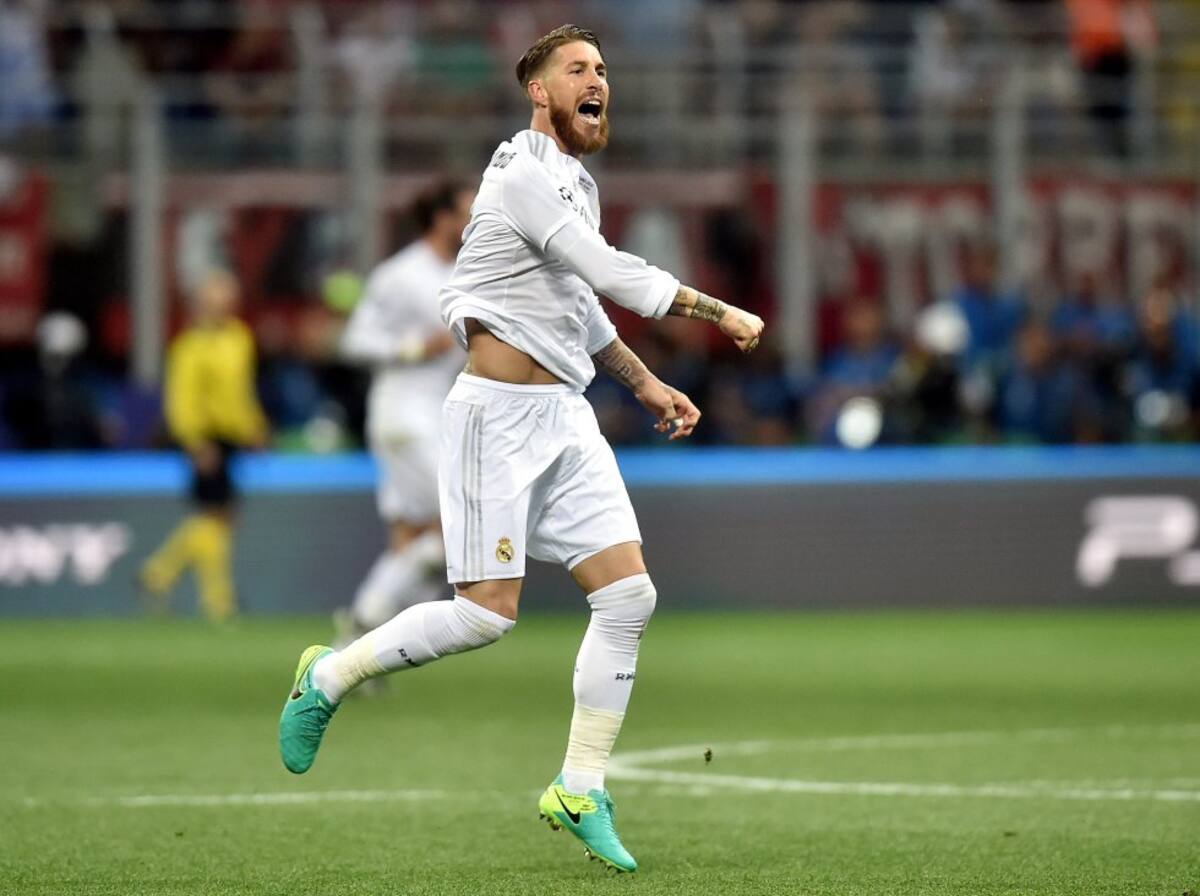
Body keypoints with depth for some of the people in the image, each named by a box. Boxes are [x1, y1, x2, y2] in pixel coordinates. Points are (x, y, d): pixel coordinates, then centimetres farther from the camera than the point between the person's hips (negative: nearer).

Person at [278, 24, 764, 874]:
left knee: (629, 593, -4)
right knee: (487, 613, -11)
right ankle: (330, 677, 12)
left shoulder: (578, 184, 17)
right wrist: (720, 312, -17)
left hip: (565, 416, 9)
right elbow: (607, 272, -22)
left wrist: (646, 383, 27)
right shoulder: (524, 175, -14)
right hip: (499, 413, -9)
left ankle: (580, 790, 3)